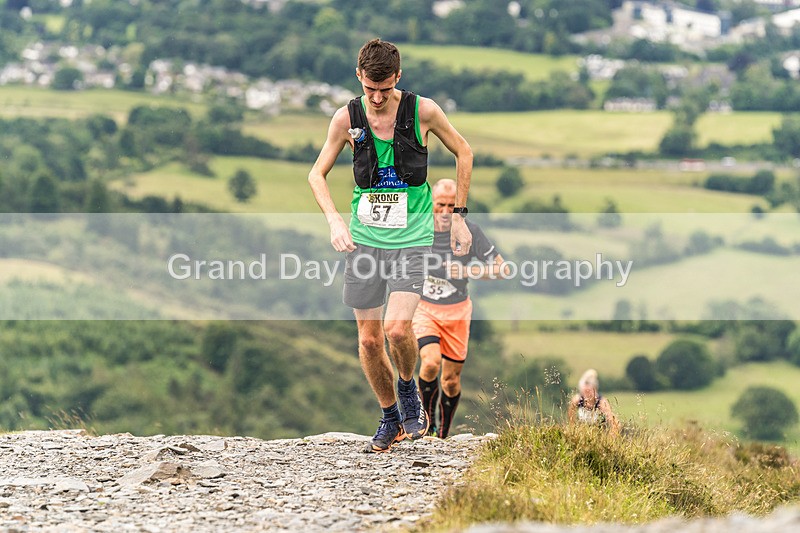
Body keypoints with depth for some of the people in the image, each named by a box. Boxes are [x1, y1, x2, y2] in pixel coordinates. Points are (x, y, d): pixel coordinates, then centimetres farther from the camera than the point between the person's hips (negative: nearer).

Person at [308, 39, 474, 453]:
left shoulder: (422, 111, -7)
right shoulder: (347, 118, -2)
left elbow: (463, 153, 9)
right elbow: (317, 174, 6)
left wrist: (459, 216, 6)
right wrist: (334, 220, -11)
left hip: (413, 237, -2)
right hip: (364, 237, 3)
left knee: (397, 328, -19)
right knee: (369, 339, 4)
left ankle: (408, 390, 11)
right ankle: (390, 419, 24)